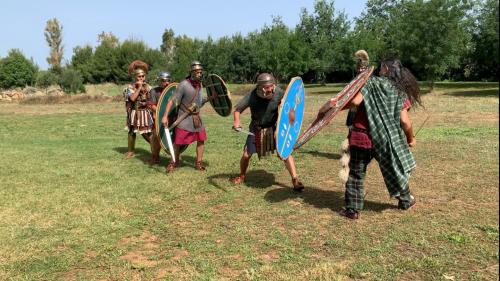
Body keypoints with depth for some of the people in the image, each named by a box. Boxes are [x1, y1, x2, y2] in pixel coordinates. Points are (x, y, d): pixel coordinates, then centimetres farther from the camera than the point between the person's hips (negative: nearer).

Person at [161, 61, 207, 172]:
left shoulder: (200, 84, 3)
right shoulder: (184, 85, -18)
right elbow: (172, 100, -19)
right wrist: (165, 116, -24)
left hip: (196, 116, 6)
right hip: (184, 117, -6)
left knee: (201, 140, 7)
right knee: (178, 141, -1)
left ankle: (198, 163, 21)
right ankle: (175, 161, 23)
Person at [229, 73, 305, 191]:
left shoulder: (278, 92, -21)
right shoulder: (251, 96, -22)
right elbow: (237, 109, -12)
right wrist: (237, 121, -32)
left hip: (274, 127, 0)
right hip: (256, 129, 1)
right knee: (246, 155, 4)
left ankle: (295, 180, -6)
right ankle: (241, 176, 33)